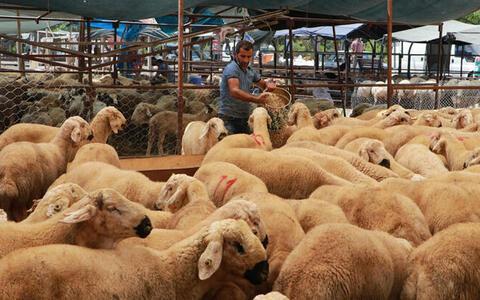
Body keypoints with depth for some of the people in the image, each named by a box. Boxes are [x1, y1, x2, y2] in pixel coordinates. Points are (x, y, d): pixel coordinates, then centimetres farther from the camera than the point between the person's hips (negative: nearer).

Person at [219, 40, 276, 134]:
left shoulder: (250, 71, 11)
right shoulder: (231, 69, -15)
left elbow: (263, 84, 23)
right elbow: (234, 91, -30)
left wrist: (269, 85, -3)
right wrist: (256, 99, -41)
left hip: (244, 118, 8)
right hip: (229, 118, -8)